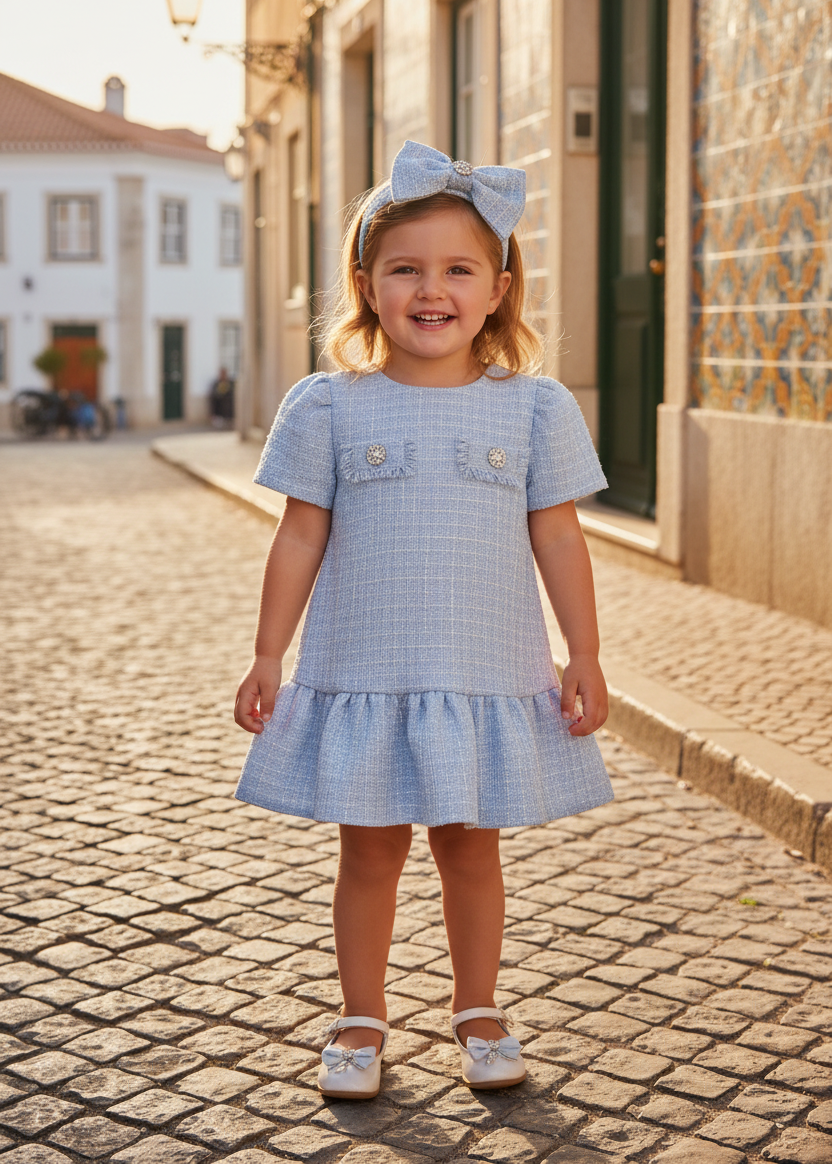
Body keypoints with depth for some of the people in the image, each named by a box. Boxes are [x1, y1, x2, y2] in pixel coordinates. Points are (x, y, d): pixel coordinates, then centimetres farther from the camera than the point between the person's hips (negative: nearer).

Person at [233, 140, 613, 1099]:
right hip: (361, 679, 0)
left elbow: (556, 536, 3)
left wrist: (585, 656, 0)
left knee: (469, 845, 12)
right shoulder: (329, 408, -3)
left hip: (489, 680, 1)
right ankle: (361, 1021, 26)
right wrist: (267, 658, 0)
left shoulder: (533, 408, -1)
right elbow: (301, 538, 1)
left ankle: (477, 1011, 31)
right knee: (370, 849, 9)